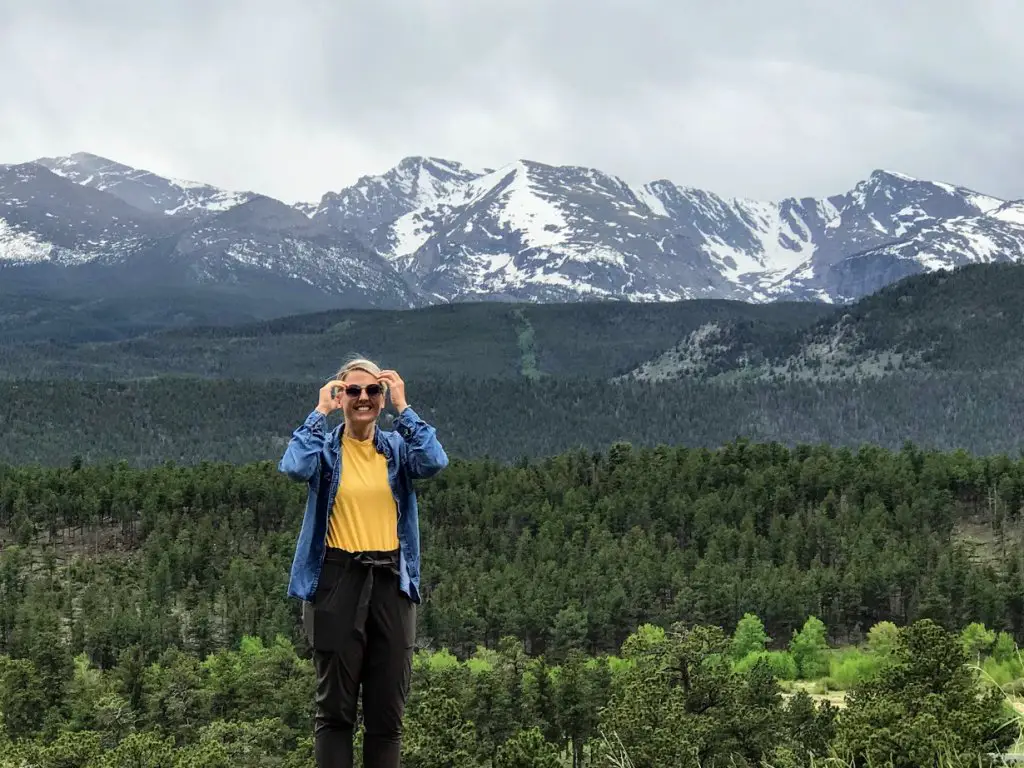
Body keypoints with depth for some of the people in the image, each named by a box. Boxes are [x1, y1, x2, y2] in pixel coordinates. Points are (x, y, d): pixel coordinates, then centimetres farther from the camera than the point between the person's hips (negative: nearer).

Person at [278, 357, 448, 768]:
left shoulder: (397, 447, 8)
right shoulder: (326, 448, 3)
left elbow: (434, 462, -14)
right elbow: (294, 467, -19)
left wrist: (403, 407, -9)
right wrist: (319, 412, -10)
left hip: (392, 581, 2)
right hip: (338, 579, -2)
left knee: (388, 709, 6)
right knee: (335, 707, 2)